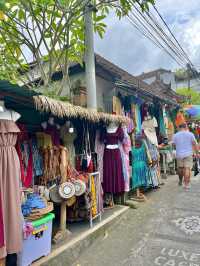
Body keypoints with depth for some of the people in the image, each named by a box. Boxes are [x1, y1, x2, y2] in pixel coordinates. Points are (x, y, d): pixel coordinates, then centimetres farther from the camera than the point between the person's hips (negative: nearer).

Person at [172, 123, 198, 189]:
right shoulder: (190, 134, -3)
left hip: (179, 154, 2)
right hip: (188, 154, -2)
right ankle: (186, 184, -4)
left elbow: (174, 144, 6)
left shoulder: (175, 135, 0)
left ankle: (180, 181, 34)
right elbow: (195, 144, -1)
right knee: (187, 168, -2)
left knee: (180, 168, 16)